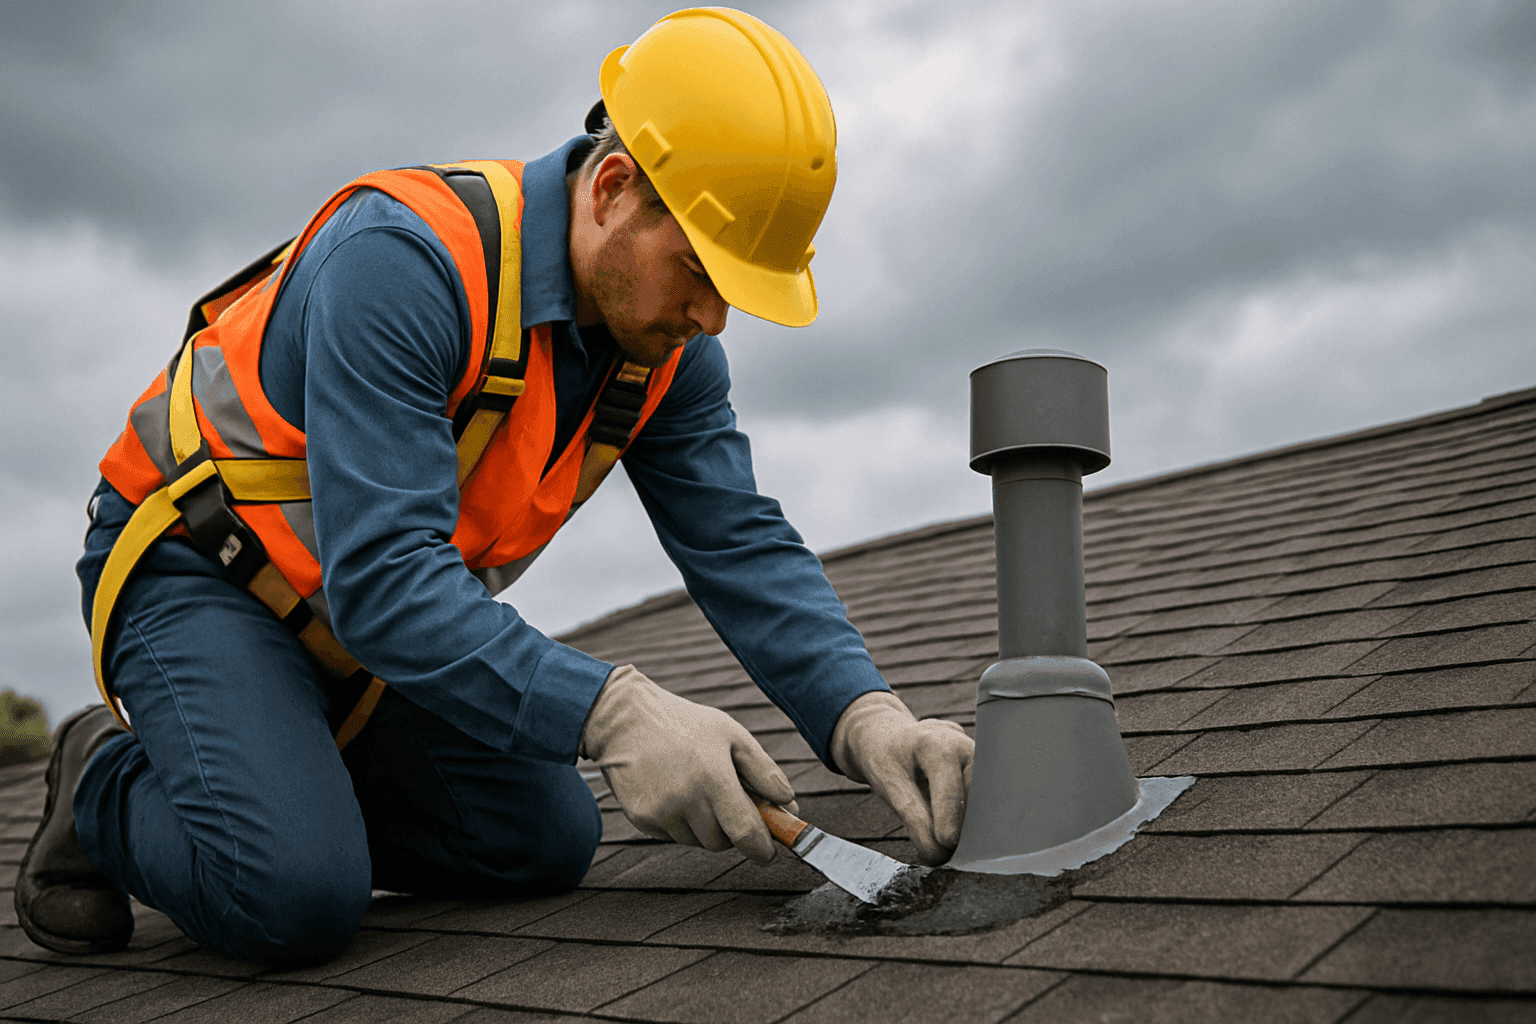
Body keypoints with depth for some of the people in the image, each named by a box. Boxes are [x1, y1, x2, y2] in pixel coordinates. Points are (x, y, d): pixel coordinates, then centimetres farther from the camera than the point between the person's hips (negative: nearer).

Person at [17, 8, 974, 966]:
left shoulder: (668, 347, -9)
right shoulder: (402, 258, -33)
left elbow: (744, 546, -11)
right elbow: (380, 573, -38)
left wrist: (864, 715, -28)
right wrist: (615, 713, -47)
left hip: (402, 609, 7)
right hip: (197, 575, -7)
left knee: (545, 846, 1)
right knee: (295, 897, -26)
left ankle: (287, 785, 17)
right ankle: (108, 787, 5)